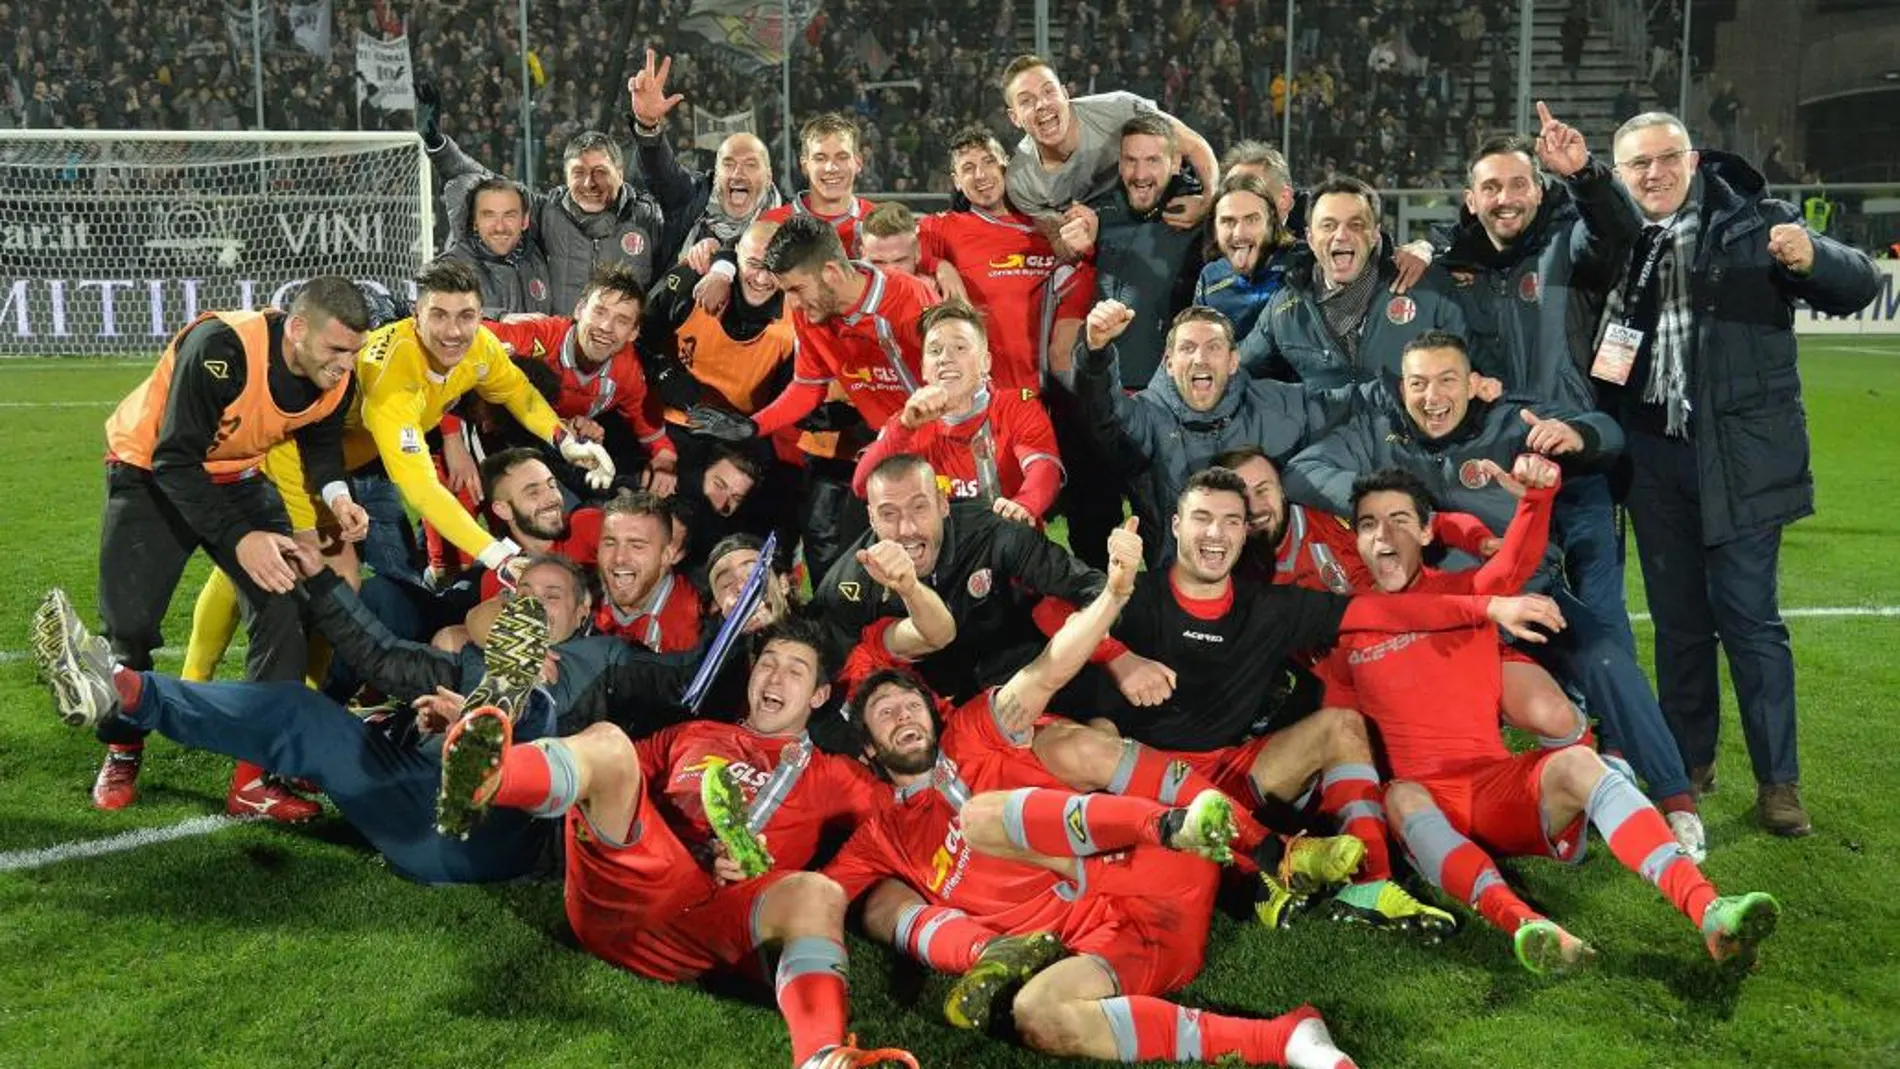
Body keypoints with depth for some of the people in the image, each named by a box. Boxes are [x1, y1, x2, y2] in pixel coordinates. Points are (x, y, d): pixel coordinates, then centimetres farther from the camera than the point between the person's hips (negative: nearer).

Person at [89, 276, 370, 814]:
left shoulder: (337, 379, -16)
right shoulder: (220, 348, -35)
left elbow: (321, 440, 7)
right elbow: (175, 460, -31)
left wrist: (335, 494, -14)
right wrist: (237, 538, -39)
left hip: (237, 478, 5)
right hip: (152, 471, -5)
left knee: (284, 607, -11)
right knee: (130, 621, -6)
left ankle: (259, 776, -5)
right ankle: (122, 753, 23)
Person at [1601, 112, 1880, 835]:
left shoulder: (1755, 225, -3)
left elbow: (1859, 286, -5)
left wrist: (1812, 258, -25)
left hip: (1739, 456, -3)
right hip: (1653, 456, 4)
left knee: (1749, 616, -2)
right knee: (1677, 617, 13)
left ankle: (1778, 781, 8)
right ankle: (1688, 762, 25)